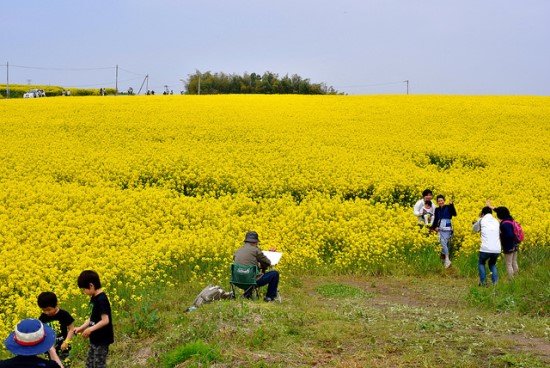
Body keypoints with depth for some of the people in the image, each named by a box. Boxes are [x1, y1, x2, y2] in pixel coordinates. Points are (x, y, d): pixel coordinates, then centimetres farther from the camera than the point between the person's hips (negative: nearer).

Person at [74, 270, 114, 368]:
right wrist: (81, 328, 3)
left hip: (102, 340, -10)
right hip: (94, 340, 10)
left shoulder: (101, 299, -21)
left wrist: (90, 329, -24)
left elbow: (105, 320, -25)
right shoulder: (94, 298, 8)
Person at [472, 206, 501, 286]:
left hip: (486, 249, -4)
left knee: (481, 263, 24)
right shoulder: (496, 221, 15)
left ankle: (483, 282, 16)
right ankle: (495, 282, 15)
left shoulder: (482, 220, 5)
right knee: (492, 264, 29)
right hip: (497, 250, 4)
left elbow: (474, 229, 22)